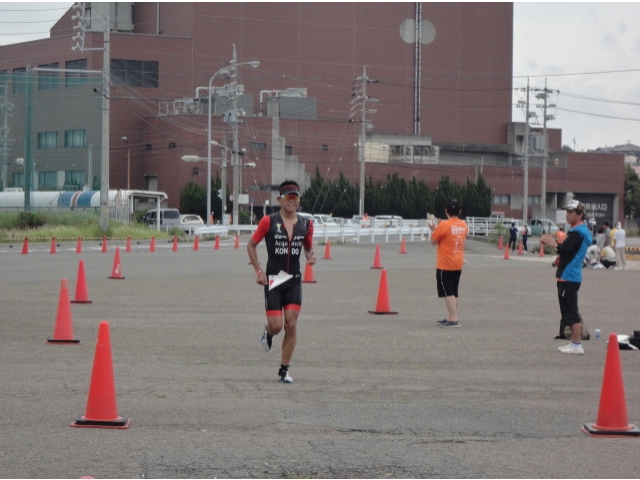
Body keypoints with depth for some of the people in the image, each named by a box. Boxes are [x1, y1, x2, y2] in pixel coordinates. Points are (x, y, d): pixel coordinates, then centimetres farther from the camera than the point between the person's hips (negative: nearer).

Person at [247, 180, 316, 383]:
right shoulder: (268, 222, -6)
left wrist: (311, 256, -4)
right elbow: (251, 245, 2)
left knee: (291, 325, -4)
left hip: (294, 280, 3)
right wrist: (258, 271, -6)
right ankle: (267, 333, 32)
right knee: (276, 325, -8)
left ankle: (284, 370, 8)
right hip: (272, 279, -3)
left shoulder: (305, 225, 4)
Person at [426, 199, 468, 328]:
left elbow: (433, 241, -7)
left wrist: (433, 229, 8)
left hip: (445, 265, -7)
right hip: (458, 264, 7)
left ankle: (453, 320, -10)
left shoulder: (444, 225, -16)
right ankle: (450, 318, 19)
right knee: (454, 292, 14)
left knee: (448, 293, -5)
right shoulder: (464, 225, 4)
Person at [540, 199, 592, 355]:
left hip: (568, 277, -11)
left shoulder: (577, 232, -16)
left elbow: (565, 250, -24)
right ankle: (574, 342, 20)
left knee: (571, 310, -10)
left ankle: (577, 345, -10)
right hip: (570, 276, 11)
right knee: (570, 311, 16)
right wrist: (554, 242, 5)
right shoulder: (582, 231, 16)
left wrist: (550, 242, -12)